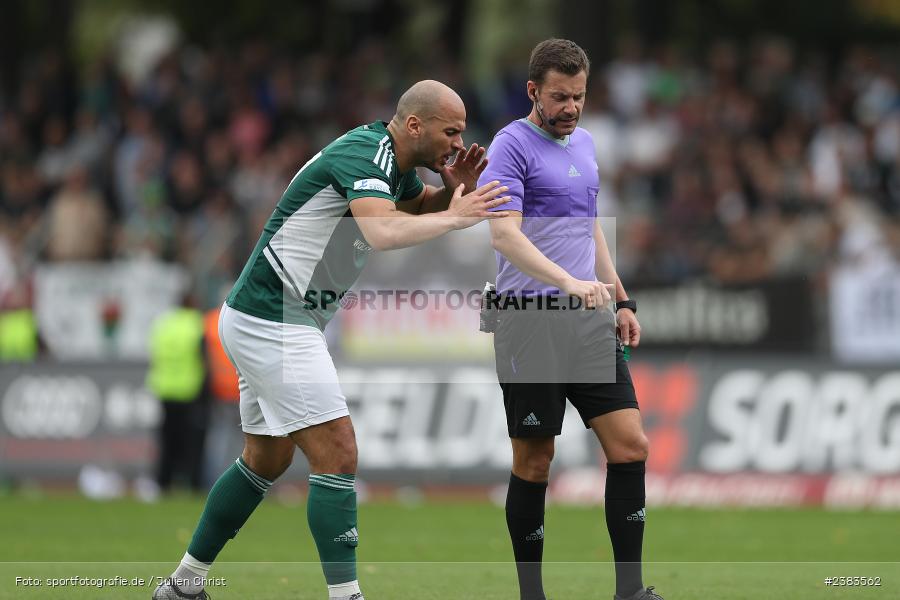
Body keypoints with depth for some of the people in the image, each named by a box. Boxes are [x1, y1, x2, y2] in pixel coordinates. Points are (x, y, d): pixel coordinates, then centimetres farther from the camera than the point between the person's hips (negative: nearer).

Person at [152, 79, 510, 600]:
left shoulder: (395, 162, 9)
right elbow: (384, 233, -39)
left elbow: (421, 206, 27)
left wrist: (454, 191, 5)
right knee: (337, 456, -12)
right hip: (274, 321, -11)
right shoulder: (365, 153, -21)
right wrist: (455, 217, -26)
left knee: (267, 459, 19)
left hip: (263, 320, 11)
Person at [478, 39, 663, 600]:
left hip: (589, 321, 7)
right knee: (534, 463, -2)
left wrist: (621, 301, 22)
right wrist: (569, 282, -33)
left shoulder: (583, 143, 16)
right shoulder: (512, 145, -8)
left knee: (631, 445, -3)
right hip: (531, 322, -7)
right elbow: (505, 234, -21)